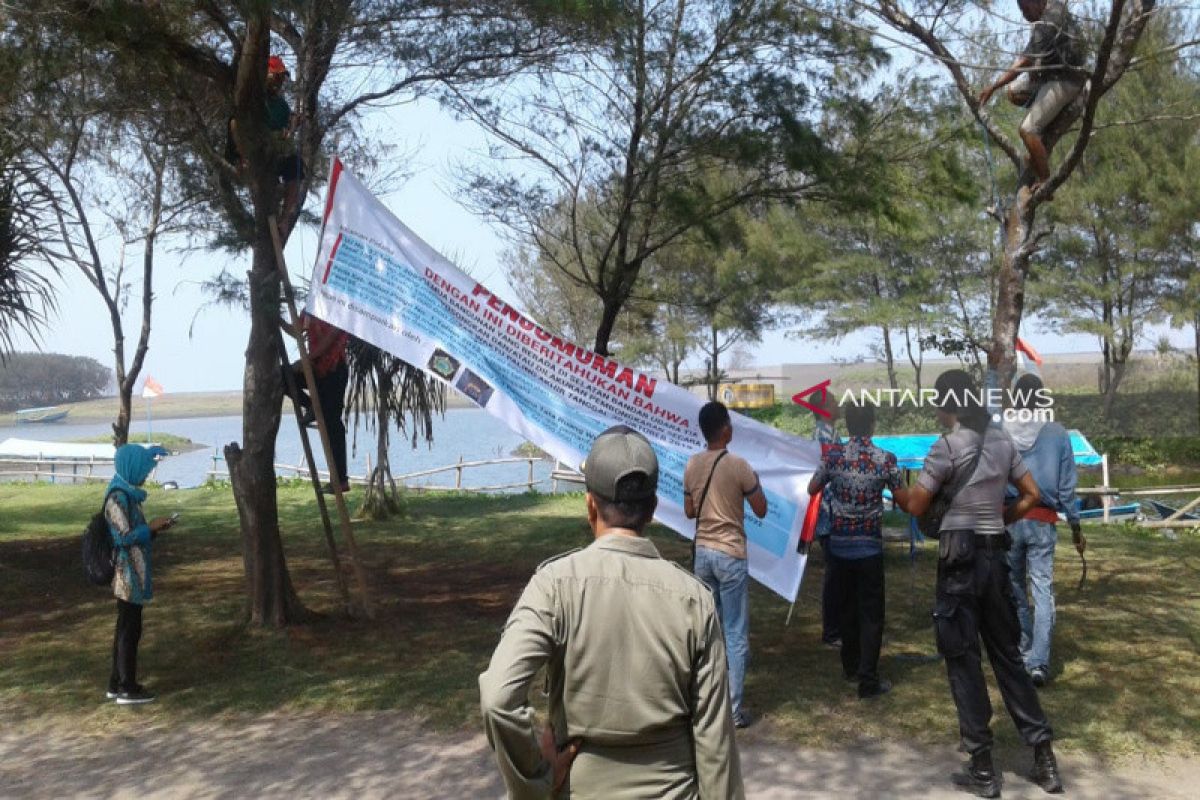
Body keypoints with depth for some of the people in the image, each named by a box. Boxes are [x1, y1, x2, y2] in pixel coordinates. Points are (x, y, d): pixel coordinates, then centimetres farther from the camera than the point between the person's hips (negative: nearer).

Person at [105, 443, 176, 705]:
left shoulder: (127, 494, 13)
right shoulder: (118, 496, -17)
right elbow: (125, 537, -21)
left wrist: (154, 529, 7)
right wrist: (152, 527, -10)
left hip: (131, 575, 10)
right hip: (128, 575, -10)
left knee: (125, 628, 14)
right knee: (130, 629, -3)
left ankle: (116, 684, 23)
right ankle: (127, 688, 5)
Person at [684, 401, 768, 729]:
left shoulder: (692, 465, 3)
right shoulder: (737, 465, -14)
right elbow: (761, 510, -6)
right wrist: (755, 483, 10)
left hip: (702, 552, 6)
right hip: (731, 555, -6)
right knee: (735, 634, 1)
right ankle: (733, 708, 3)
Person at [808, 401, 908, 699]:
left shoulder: (833, 455, -6)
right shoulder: (885, 459, -9)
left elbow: (812, 490, 8)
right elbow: (904, 501, 0)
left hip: (838, 545, 3)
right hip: (869, 547, -2)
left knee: (847, 607, 18)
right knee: (871, 612, 4)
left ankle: (850, 666, 31)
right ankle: (868, 680, 3)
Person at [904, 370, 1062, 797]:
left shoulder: (946, 446, -13)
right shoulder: (1003, 441, 7)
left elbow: (917, 506, -10)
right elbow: (1031, 495, 12)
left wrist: (906, 491, 10)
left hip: (959, 558, -6)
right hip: (996, 555, 6)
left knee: (963, 659, 3)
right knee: (1007, 654, 16)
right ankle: (1044, 755, 19)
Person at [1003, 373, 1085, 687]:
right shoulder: (1058, 434, -3)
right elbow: (1067, 486, 2)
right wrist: (1075, 526, 11)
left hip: (1007, 520, 1)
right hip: (1042, 522, 0)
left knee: (1015, 590, 14)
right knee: (1043, 591, 2)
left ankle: (1024, 652, 25)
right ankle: (1038, 662, -6)